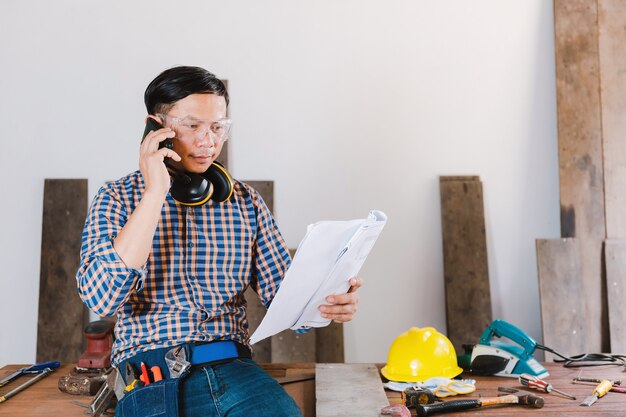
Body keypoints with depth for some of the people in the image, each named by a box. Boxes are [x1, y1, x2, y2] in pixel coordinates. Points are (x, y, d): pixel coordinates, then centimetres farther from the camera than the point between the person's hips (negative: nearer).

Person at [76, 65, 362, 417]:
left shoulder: (245, 200, 11)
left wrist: (327, 301, -12)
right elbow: (102, 298, -12)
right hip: (152, 374, -2)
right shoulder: (118, 199, 5)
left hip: (232, 367, 3)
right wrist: (155, 193, -14)